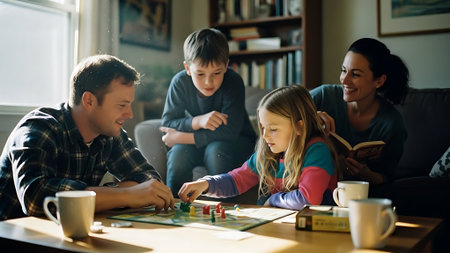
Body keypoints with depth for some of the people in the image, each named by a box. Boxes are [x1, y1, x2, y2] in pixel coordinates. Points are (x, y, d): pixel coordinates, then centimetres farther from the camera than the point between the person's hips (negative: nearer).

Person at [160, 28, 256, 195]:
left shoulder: (233, 82, -26)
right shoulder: (180, 82, -16)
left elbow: (229, 131, -31)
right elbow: (167, 124, -17)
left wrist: (181, 137, -28)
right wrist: (197, 121, -36)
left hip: (237, 141, -2)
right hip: (200, 141, 3)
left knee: (216, 149, -33)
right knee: (179, 152, -27)